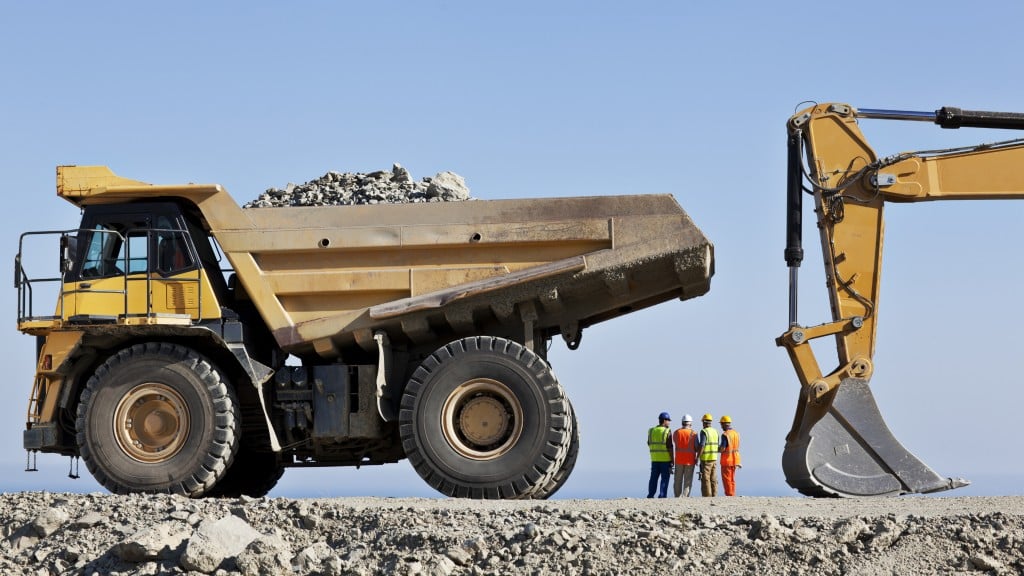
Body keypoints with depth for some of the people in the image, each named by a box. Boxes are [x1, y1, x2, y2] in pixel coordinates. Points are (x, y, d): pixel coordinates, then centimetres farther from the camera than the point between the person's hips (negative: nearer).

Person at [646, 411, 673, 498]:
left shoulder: (651, 431, 5)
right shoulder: (667, 431, -11)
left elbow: (649, 445, 12)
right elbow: (669, 447, -13)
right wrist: (672, 460, -7)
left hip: (654, 459, 5)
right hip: (666, 459, -5)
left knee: (654, 478, 11)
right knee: (664, 478, 1)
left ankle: (650, 495, 10)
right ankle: (662, 496, -3)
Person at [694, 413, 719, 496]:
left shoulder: (704, 432, -13)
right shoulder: (715, 431, 10)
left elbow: (701, 446, -19)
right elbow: (716, 446, 14)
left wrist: (697, 457, -14)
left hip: (705, 459, -7)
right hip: (714, 458, 7)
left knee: (705, 479, -5)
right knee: (713, 479, 9)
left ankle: (707, 496, -8)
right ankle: (714, 496, 9)